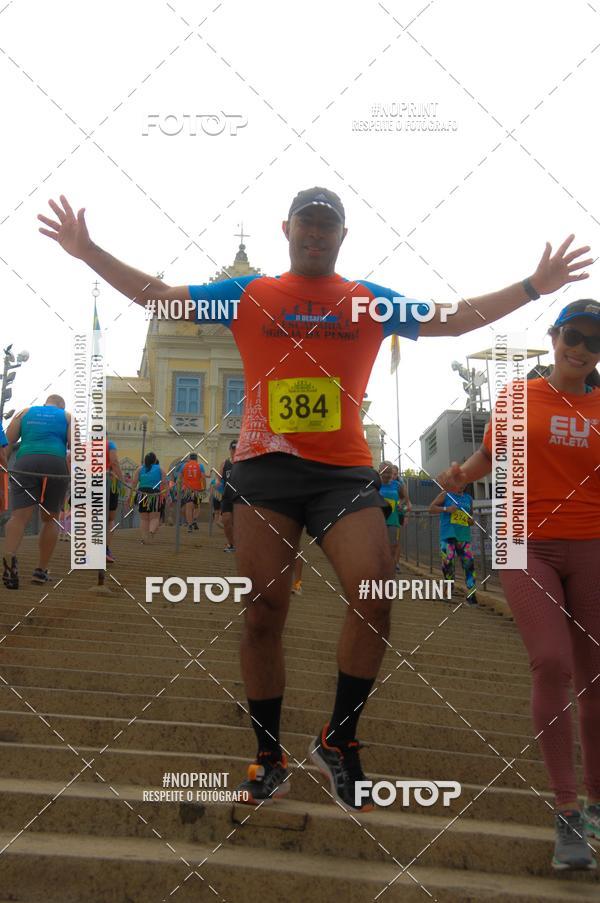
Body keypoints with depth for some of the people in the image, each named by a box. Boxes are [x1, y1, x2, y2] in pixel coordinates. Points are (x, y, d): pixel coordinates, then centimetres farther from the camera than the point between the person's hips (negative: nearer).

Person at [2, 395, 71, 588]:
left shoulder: (25, 412, 23)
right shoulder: (66, 415, 18)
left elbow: (8, 439, 13)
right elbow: (74, 445, 4)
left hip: (26, 462, 1)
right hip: (56, 464, -1)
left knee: (20, 515, -12)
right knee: (50, 518, 13)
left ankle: (9, 557, -40)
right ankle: (41, 570, 9)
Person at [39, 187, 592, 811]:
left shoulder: (372, 302, 13)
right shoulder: (247, 295, 12)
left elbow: (454, 319, 14)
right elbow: (154, 294, 13)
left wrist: (533, 286, 8)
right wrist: (87, 251, 8)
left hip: (345, 471, 0)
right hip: (264, 467, 0)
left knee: (374, 598, -15)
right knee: (263, 614, 1)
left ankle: (338, 740, 6)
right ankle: (268, 756, 17)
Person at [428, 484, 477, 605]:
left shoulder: (468, 498, 17)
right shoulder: (445, 495, 5)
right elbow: (431, 508, 0)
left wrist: (471, 520, 3)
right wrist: (446, 509, -13)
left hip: (464, 536, 3)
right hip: (448, 535, -3)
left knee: (469, 562, -7)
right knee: (447, 561, -6)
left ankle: (471, 594, -6)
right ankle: (450, 589, 14)